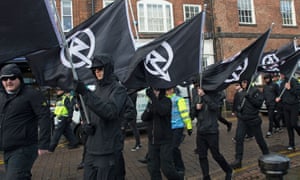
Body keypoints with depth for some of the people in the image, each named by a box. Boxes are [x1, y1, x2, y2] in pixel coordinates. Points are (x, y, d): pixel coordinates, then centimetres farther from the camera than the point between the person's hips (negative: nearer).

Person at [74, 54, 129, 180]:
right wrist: (86, 126, -3)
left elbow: (110, 112, -25)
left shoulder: (118, 89, -8)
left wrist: (85, 93, -28)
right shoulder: (95, 90, 13)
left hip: (109, 151, -6)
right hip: (91, 150, 6)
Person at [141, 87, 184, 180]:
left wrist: (153, 97, -31)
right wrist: (149, 110, -19)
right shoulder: (150, 102, 9)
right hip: (152, 141, 5)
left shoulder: (166, 100, -7)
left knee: (167, 168, -3)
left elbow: (163, 111, -28)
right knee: (153, 169, 8)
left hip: (165, 141, -5)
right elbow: (144, 117, 1)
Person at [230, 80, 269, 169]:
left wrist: (249, 97, -25)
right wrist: (238, 109, -3)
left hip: (253, 120, -4)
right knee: (239, 138, -6)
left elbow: (259, 103, -15)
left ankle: (266, 154, 39)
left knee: (259, 138, 13)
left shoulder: (255, 91, -7)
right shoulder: (240, 93, 8)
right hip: (242, 120, 4)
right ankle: (238, 160, -1)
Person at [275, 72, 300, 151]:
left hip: (294, 105, -6)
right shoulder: (282, 83, 10)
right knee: (288, 126, 7)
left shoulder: (293, 81, -10)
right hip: (285, 106, 6)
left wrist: (289, 88, -21)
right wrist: (279, 98, -1)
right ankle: (291, 144, 15)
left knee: (293, 124, -9)